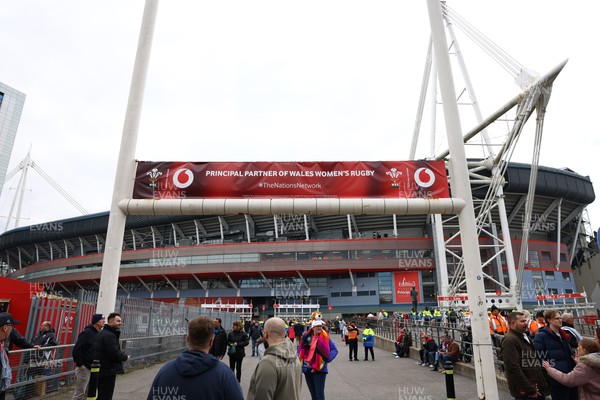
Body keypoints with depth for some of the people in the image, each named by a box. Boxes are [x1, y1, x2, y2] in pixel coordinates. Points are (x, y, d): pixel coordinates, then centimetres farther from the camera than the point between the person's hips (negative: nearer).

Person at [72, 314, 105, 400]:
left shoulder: (98, 334, 9)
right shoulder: (87, 332, -17)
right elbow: (76, 349, -22)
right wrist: (79, 364, -20)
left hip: (93, 368, 9)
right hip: (84, 367, -9)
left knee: (88, 393, 16)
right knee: (80, 393, -1)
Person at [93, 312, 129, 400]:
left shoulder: (101, 333, 14)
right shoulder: (109, 335, -20)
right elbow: (115, 354, -24)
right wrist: (125, 357, -6)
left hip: (100, 370, 10)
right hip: (108, 371, -10)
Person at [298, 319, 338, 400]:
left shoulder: (325, 337, -7)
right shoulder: (306, 337, 2)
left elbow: (334, 350, -7)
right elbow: (300, 349, 16)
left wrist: (326, 360, -16)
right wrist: (300, 360, 5)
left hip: (319, 369, -4)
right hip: (307, 369, 4)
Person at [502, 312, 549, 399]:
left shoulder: (526, 337, 15)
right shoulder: (510, 340, -17)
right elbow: (513, 369, -23)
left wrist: (544, 385, 13)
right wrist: (530, 390, -20)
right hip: (524, 392, -9)